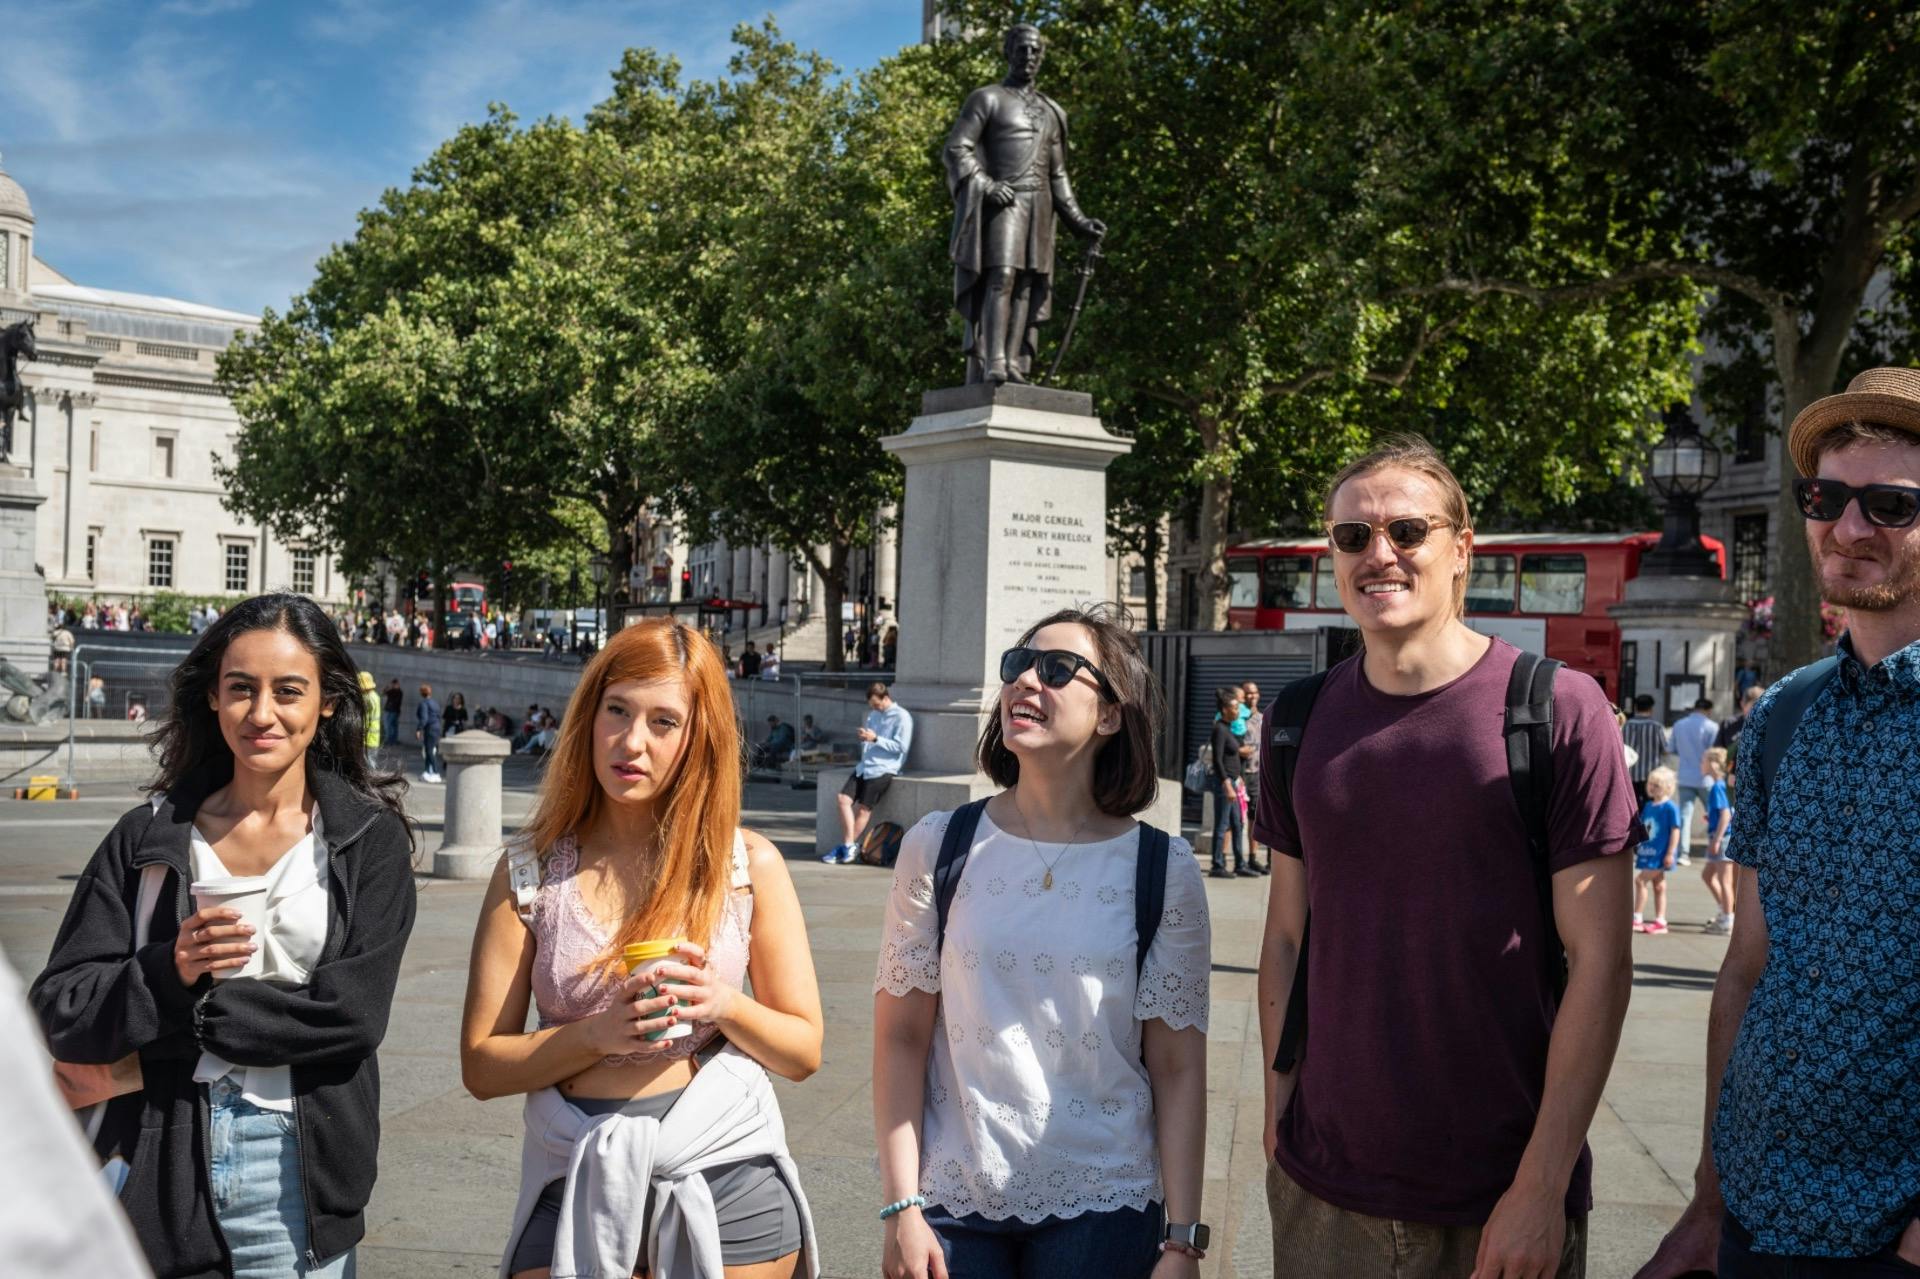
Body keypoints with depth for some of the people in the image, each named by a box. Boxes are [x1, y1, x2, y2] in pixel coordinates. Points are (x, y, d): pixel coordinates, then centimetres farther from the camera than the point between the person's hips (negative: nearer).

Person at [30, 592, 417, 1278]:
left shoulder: (371, 840, -3)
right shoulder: (150, 834, 2)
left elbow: (356, 1012, -14)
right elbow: (59, 1011, -2)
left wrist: (184, 1020, -13)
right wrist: (168, 972, -20)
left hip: (297, 1170, -1)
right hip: (161, 1164, 2)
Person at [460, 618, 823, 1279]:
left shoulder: (749, 863, -2)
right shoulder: (530, 871, -2)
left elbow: (804, 1051, 1)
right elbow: (481, 1066, -3)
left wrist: (724, 1005, -17)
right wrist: (598, 1033, -18)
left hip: (726, 1174, 0)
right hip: (578, 1180, 0)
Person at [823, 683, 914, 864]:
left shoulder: (901, 717, -4)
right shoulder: (873, 714, 20)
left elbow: (900, 747, -11)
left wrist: (875, 739, -15)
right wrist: (864, 737, 4)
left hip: (883, 769, -7)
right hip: (865, 765, 7)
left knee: (864, 808, -10)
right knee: (844, 798, -10)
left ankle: (846, 846, 0)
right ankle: (849, 846, -10)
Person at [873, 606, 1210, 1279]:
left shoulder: (1163, 869, -4)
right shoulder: (938, 846, -2)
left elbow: (1178, 1070, -3)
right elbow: (901, 1038, -1)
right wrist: (901, 1210, -5)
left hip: (1104, 1210, -1)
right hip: (953, 1204, 1)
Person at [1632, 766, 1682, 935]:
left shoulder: (1670, 807, -12)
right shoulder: (1648, 806, 11)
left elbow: (1675, 831, -13)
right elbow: (1641, 828, 19)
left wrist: (1670, 853, -16)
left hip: (1660, 854, -8)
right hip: (1647, 852, 8)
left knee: (1640, 880, -14)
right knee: (1658, 886, 12)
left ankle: (1637, 919, -10)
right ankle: (1660, 921, 17)